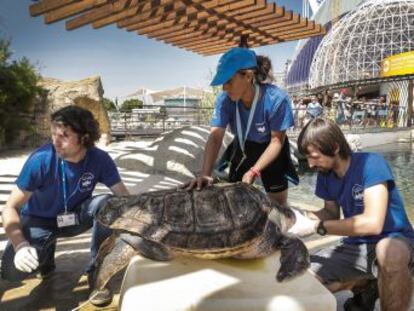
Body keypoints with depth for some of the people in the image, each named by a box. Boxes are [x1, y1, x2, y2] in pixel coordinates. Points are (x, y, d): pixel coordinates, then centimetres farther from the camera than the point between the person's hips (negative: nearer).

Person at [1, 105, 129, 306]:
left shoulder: (99, 159, -22)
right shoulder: (41, 160, -27)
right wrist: (20, 245, -39)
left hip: (76, 216, 1)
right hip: (39, 221, -1)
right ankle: (46, 253, 12)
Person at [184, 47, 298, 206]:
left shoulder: (277, 99, -33)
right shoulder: (225, 99, -25)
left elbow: (277, 141, -25)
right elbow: (215, 137, -30)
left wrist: (253, 171, -33)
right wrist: (205, 174, -42)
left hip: (272, 151, -2)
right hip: (243, 148, 3)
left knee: (277, 200, 5)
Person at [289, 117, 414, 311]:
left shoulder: (371, 164, -21)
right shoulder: (325, 175, -2)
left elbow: (372, 223, -30)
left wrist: (314, 226, -27)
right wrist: (300, 217, -11)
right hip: (356, 245, 7)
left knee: (388, 251, -42)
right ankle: (365, 286, 11)